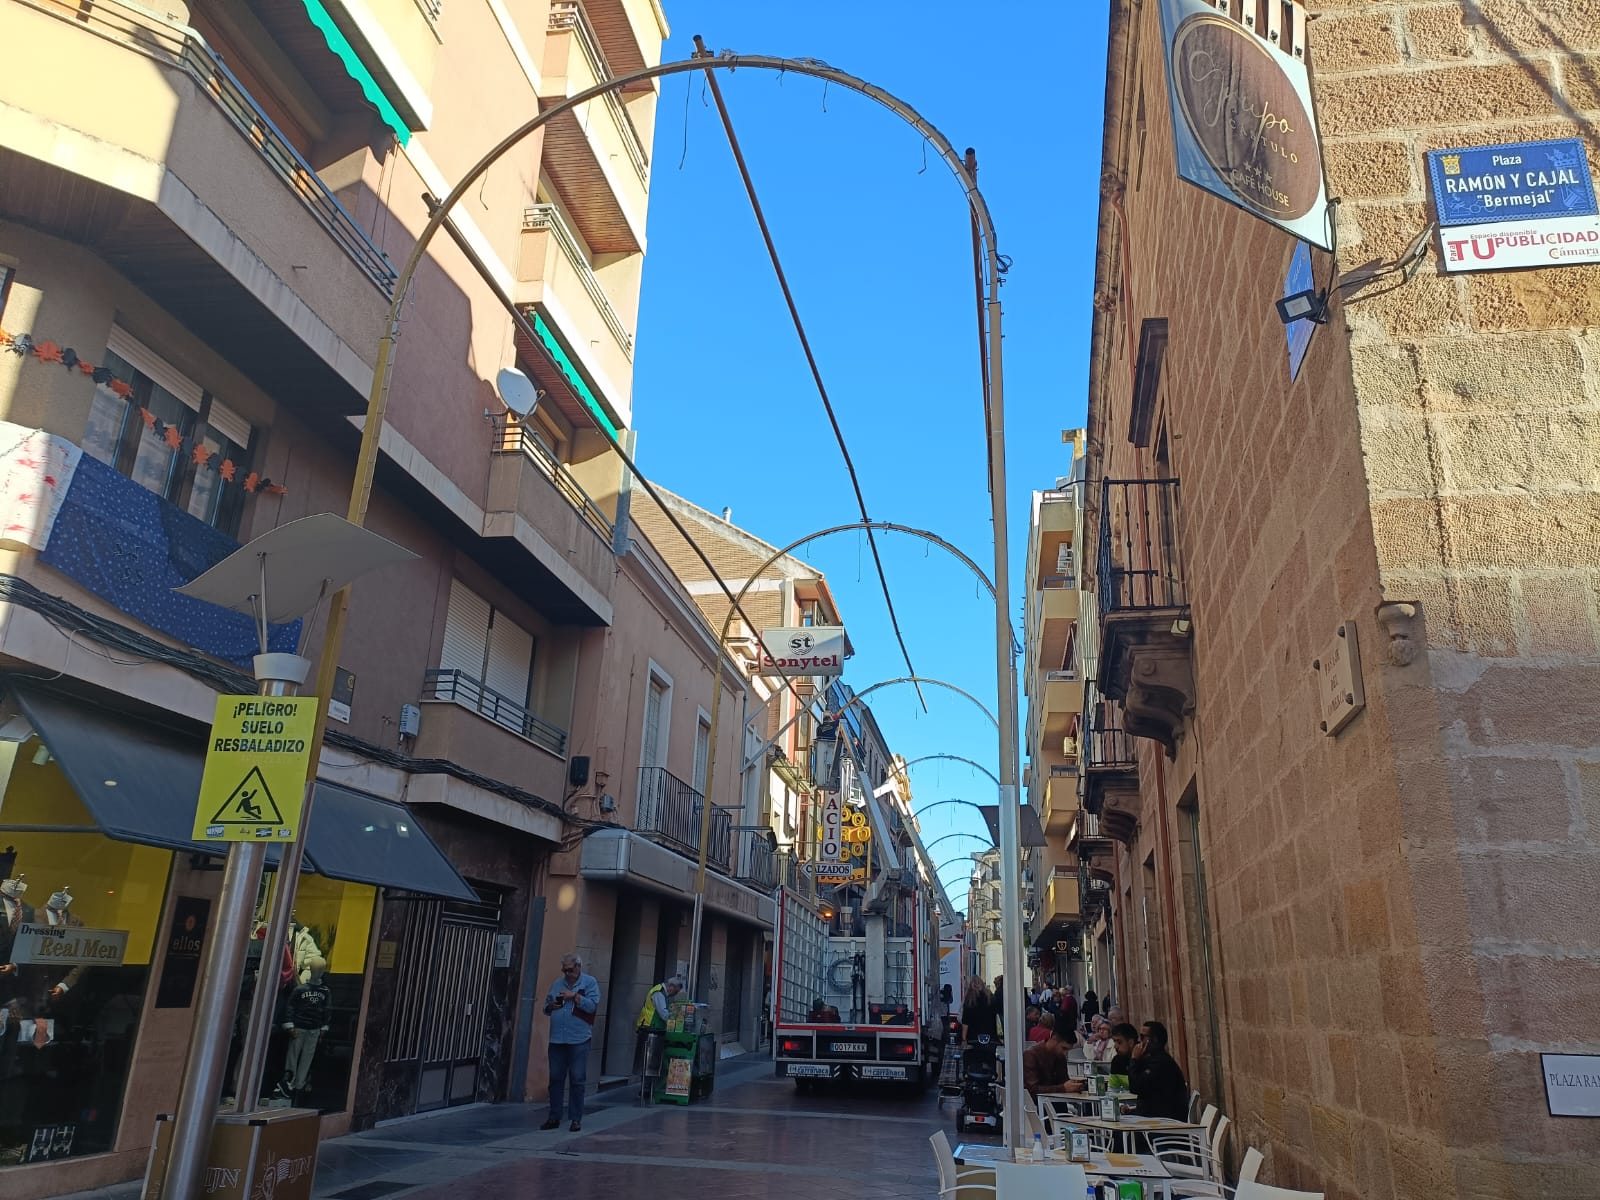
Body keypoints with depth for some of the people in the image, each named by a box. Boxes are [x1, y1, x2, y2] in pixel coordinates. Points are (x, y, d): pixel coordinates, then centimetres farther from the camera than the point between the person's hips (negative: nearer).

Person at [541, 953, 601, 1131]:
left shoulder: (590, 982, 1)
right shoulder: (557, 984, 15)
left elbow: (593, 1005, -9)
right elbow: (546, 1008, 17)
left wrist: (574, 996, -15)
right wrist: (551, 1005, -4)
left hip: (578, 1040, -4)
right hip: (557, 1039, 4)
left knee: (577, 1081, 1)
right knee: (555, 1079, 8)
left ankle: (577, 1119, 9)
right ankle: (554, 1117, 18)